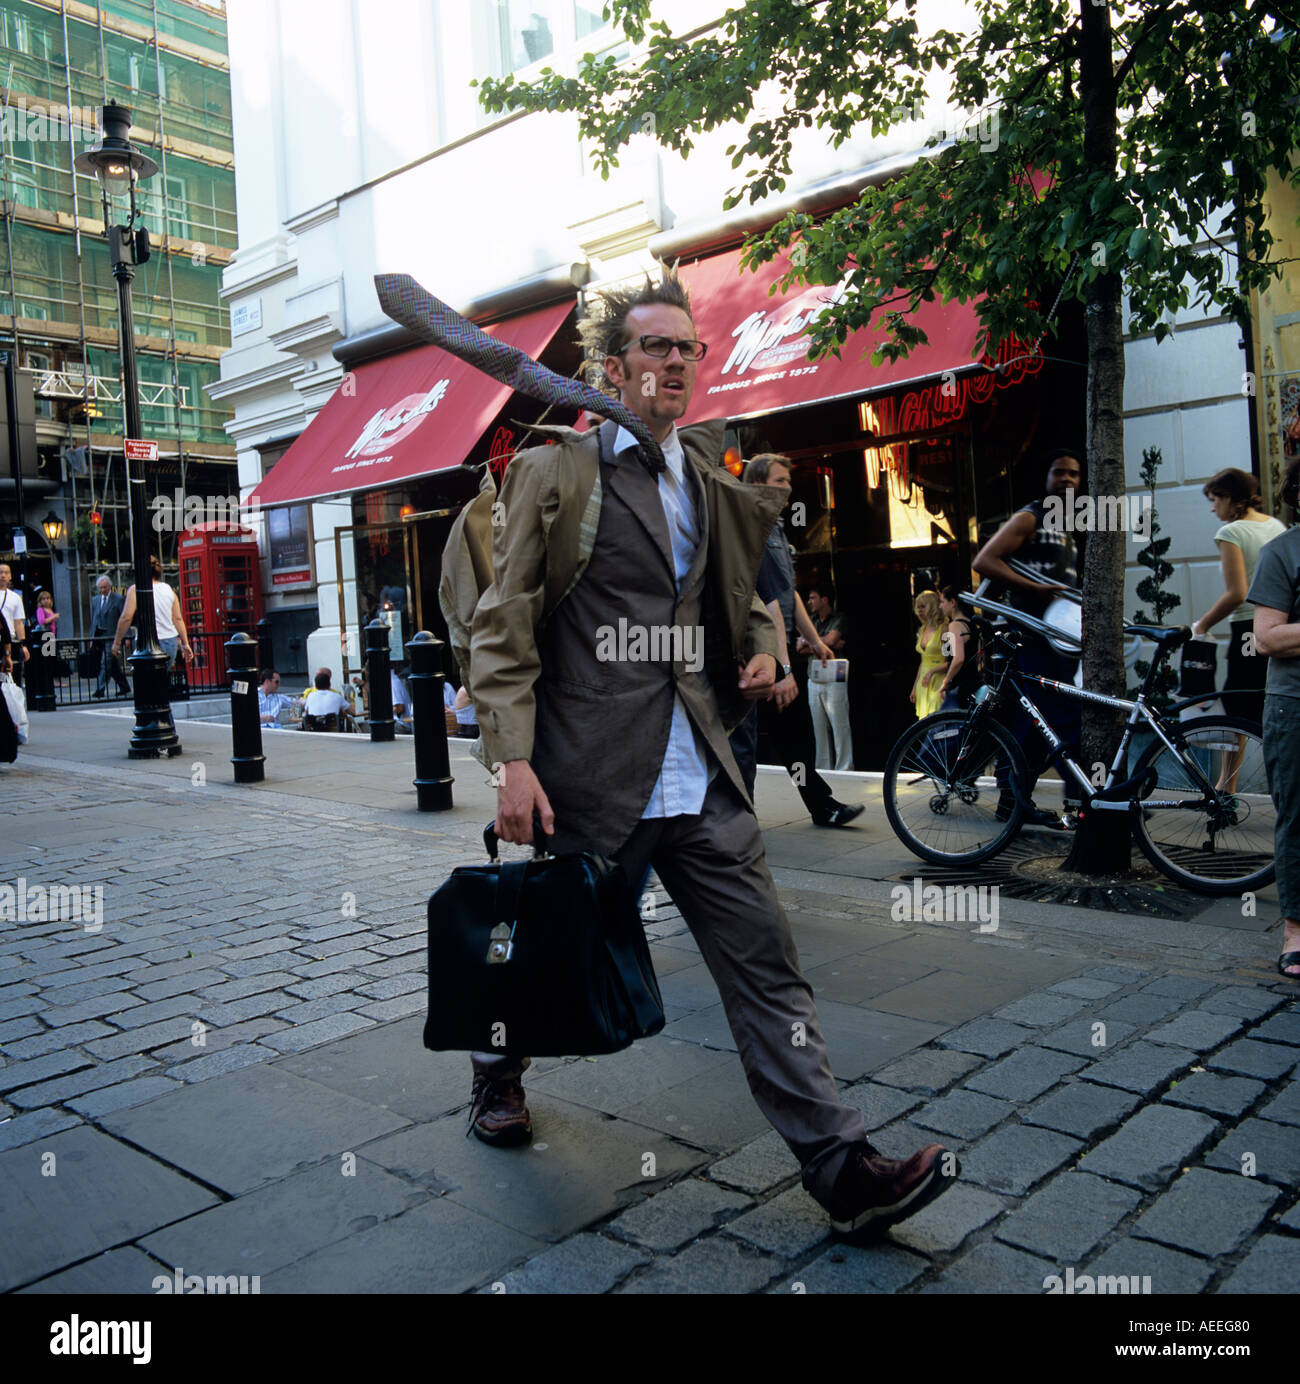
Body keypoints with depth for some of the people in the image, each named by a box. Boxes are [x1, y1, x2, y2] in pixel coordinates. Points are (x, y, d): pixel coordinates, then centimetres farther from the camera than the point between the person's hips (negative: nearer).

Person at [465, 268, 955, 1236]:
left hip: (704, 781, 4)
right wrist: (512, 762, -15)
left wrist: (763, 645, 7)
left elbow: (741, 597, 30)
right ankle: (499, 1072, 44)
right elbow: (503, 629, -6)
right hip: (593, 778, -4)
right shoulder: (555, 474, -2)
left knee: (766, 965, 1)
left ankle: (844, 1168, 7)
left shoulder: (714, 483, 15)